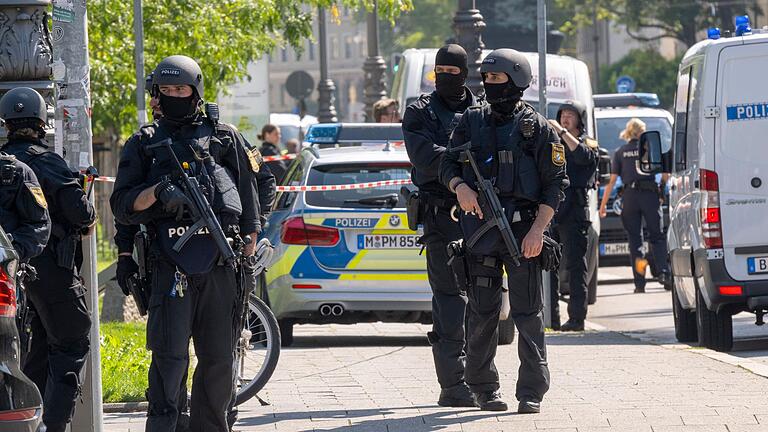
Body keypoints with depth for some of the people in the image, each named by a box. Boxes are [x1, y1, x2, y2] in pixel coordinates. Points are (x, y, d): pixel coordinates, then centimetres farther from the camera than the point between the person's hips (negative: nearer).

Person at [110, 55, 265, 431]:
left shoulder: (225, 138, 15)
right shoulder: (144, 143, 13)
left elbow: (249, 201, 17)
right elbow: (122, 206, 7)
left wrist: (249, 255, 10)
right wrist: (155, 192, -13)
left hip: (220, 265, 2)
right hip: (171, 264, -2)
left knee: (219, 359, 5)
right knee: (170, 354, -13)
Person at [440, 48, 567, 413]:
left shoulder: (537, 128, 1)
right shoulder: (472, 122, 12)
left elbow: (555, 183, -1)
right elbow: (447, 164, 12)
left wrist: (538, 229, -11)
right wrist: (460, 187, -11)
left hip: (523, 230, -3)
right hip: (480, 231, 3)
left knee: (528, 312, -4)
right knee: (482, 313, 5)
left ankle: (532, 392, -3)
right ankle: (483, 388, 13)